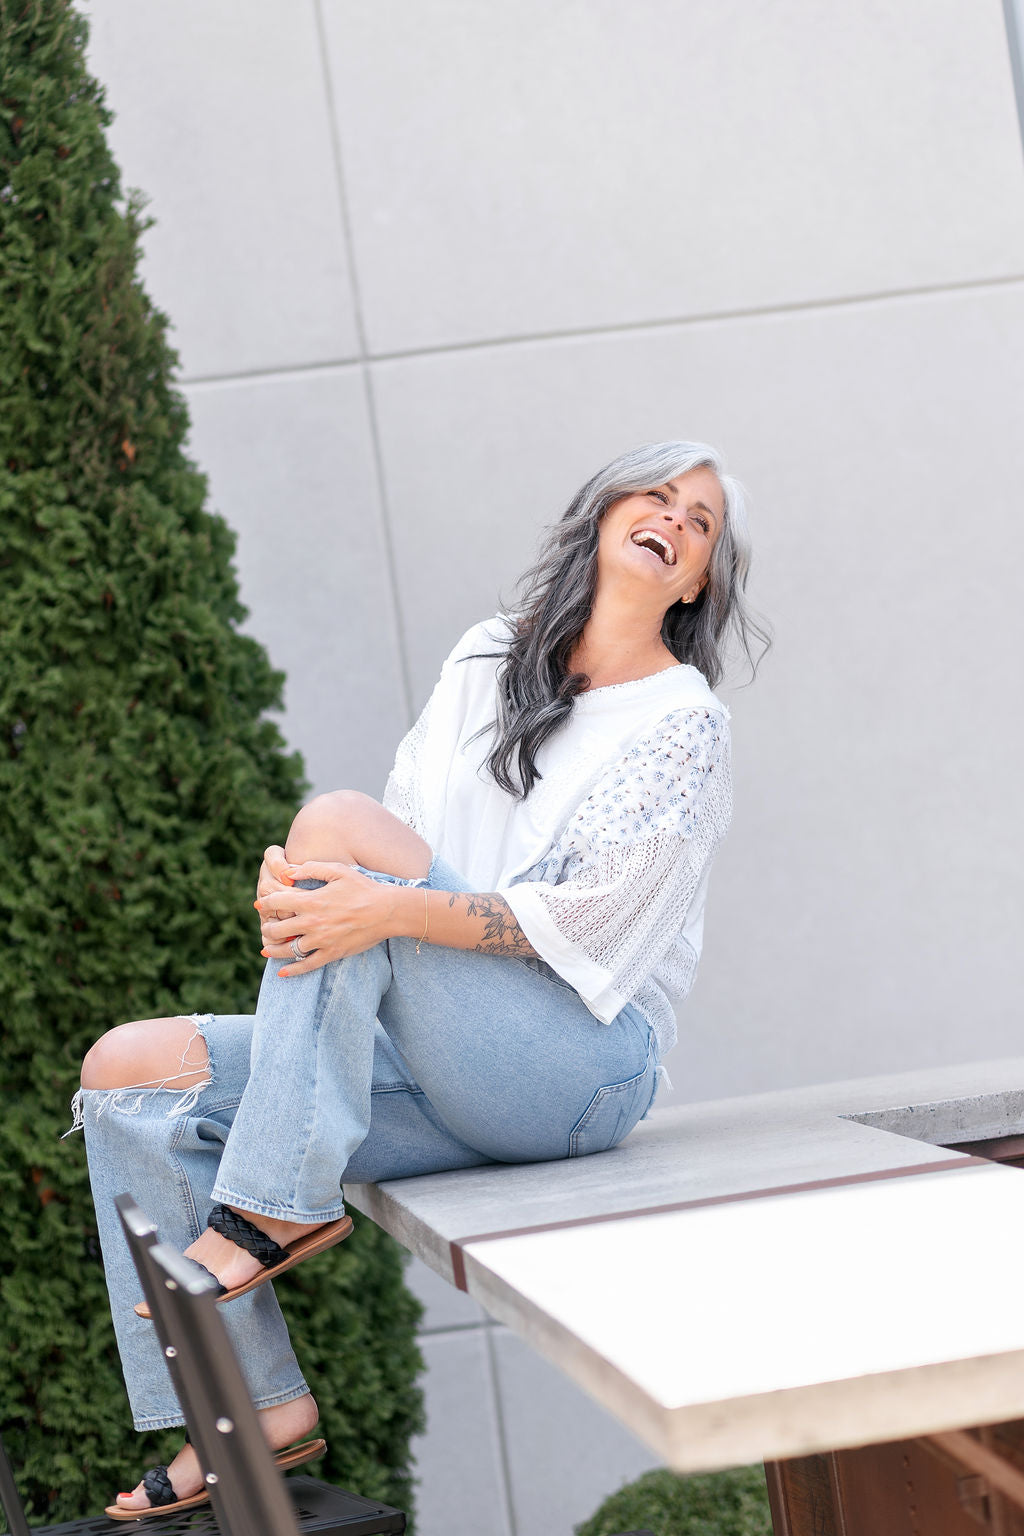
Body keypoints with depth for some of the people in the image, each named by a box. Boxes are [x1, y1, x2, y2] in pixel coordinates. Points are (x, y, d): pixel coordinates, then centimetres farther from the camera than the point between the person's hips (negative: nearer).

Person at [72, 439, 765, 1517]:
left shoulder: (683, 726, -2)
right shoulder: (490, 659, 15)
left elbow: (586, 924, -13)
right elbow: (406, 862, 11)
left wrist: (389, 908, -27)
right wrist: (296, 890, -13)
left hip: (586, 1063, -7)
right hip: (444, 1066, 7)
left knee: (339, 820, -24)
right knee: (125, 1072, -6)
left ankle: (279, 1205, -25)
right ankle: (256, 1402, -6)